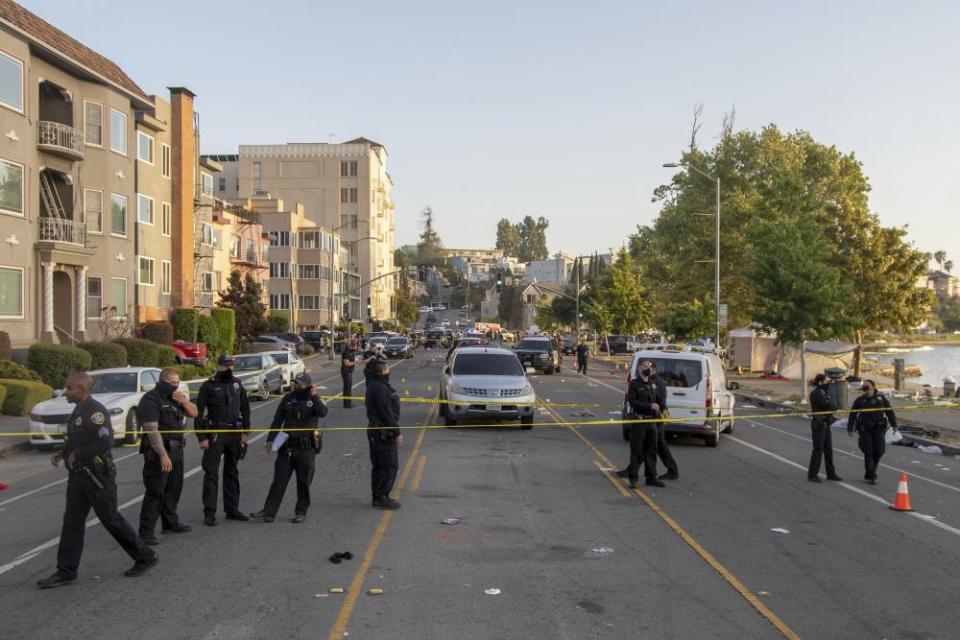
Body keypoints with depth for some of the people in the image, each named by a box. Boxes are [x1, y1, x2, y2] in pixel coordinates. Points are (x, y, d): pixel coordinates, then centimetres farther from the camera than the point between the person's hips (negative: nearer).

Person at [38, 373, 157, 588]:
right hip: (78, 475, 9)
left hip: (97, 476, -9)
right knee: (72, 522, 7)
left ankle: (146, 557, 13)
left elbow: (106, 442, -27)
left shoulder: (95, 412, -18)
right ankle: (66, 572, 13)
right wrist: (61, 453, 9)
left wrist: (76, 454, -19)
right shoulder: (79, 411, 12)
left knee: (111, 520, 0)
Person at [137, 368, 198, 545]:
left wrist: (184, 401, -7)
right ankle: (146, 531, -5)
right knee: (155, 492, -9)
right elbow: (152, 430, -20)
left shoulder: (176, 397, 14)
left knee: (174, 488, 16)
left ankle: (170, 523, 30)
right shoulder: (150, 400, -14)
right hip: (158, 452, -9)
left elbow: (194, 413, 15)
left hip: (176, 450, 9)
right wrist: (163, 455, -25)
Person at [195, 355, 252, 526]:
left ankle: (232, 509, 22)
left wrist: (245, 432, 5)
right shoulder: (209, 386, -5)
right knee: (211, 473, -6)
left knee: (232, 473, 13)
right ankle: (209, 513, -4)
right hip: (215, 434, -5)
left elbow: (245, 409, 13)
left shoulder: (237, 384, 9)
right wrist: (201, 437, -13)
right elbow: (198, 412, -7)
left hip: (235, 434, 5)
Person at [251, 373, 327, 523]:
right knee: (279, 481, 2)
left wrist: (314, 396, -26)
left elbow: (322, 412, -22)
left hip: (306, 448, -2)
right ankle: (269, 512, 4)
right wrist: (271, 439, 1)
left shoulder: (314, 400, 0)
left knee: (303, 482, 6)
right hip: (286, 447, 3)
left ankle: (301, 512, 20)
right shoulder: (288, 398, 7)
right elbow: (277, 420, 8)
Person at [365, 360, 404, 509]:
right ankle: (382, 497, -1)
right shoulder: (380, 389, -20)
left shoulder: (374, 386, 13)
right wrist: (397, 432, -19)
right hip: (383, 432, -11)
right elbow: (387, 413, -23)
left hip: (375, 430, 11)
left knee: (378, 465, 14)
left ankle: (378, 496, 21)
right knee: (390, 465, -5)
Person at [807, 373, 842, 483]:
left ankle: (831, 474, 19)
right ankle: (812, 475, 0)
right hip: (818, 424, -9)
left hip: (826, 424, 9)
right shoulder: (816, 393, -15)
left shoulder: (825, 392, 15)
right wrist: (836, 407, 0)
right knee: (818, 449, -6)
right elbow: (828, 405, -19)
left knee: (828, 449, 11)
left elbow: (831, 406, 12)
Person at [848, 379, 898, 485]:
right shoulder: (860, 400, 5)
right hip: (865, 429, -1)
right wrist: (850, 429, 0)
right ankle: (871, 476, 2)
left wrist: (894, 425, 2)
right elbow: (853, 415, 5)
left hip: (878, 428, 1)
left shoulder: (881, 398, 8)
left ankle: (869, 473, 19)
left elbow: (889, 412, 9)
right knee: (868, 452, -5)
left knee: (879, 450, -3)